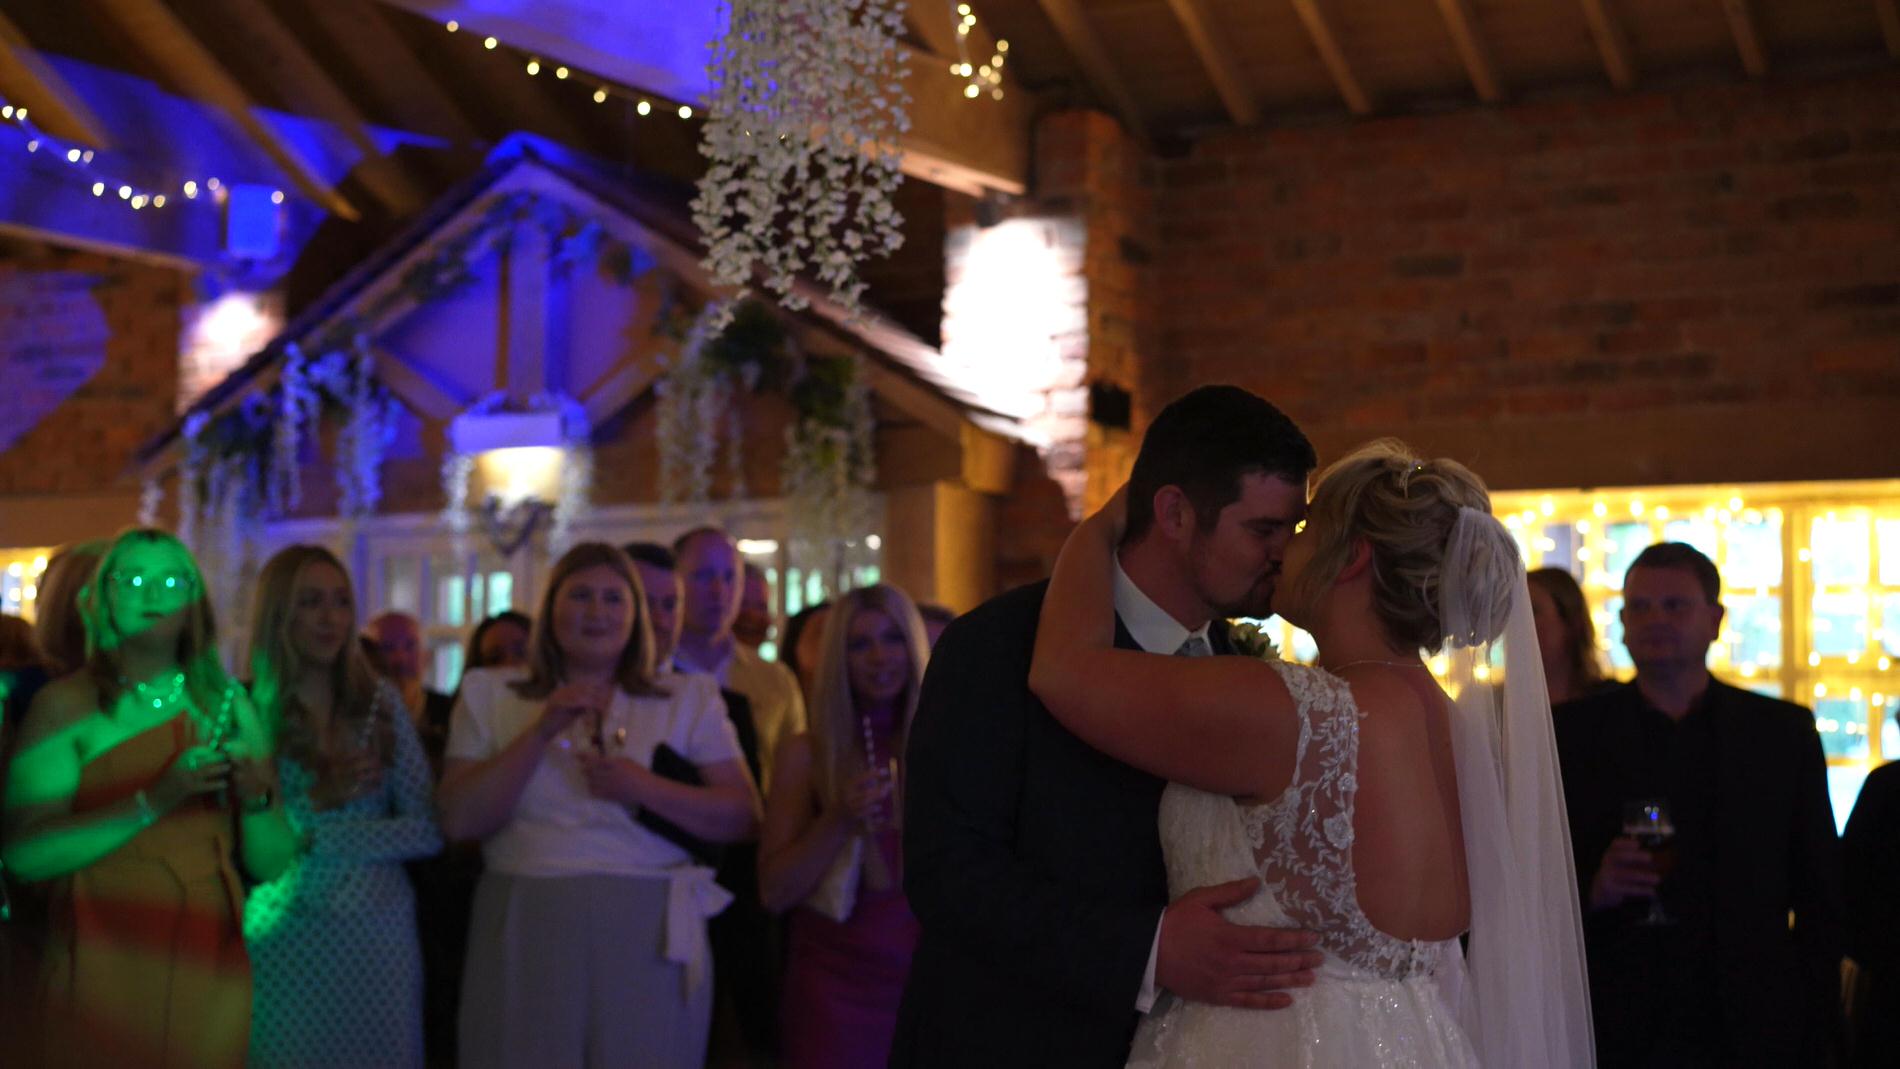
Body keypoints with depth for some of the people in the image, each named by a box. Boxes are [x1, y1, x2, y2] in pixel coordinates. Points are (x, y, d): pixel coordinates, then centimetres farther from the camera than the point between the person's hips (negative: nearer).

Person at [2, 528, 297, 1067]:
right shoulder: (67, 705, -3)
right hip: (101, 969, -3)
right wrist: (155, 801, -23)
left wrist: (257, 799, -16)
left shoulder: (227, 706, 5)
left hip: (208, 969, 3)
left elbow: (271, 865, 3)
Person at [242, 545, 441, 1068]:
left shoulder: (380, 701, 5)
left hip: (380, 932, 2)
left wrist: (321, 835, -9)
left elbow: (429, 829, -1)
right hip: (287, 939, -2)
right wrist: (315, 801, -18)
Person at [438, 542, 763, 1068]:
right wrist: (541, 732, -10)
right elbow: (459, 820, -1)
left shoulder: (690, 699, 7)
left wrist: (644, 789, -13)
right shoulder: (491, 695, 9)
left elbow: (744, 816, 1)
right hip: (525, 931, 0)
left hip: (650, 935, 0)